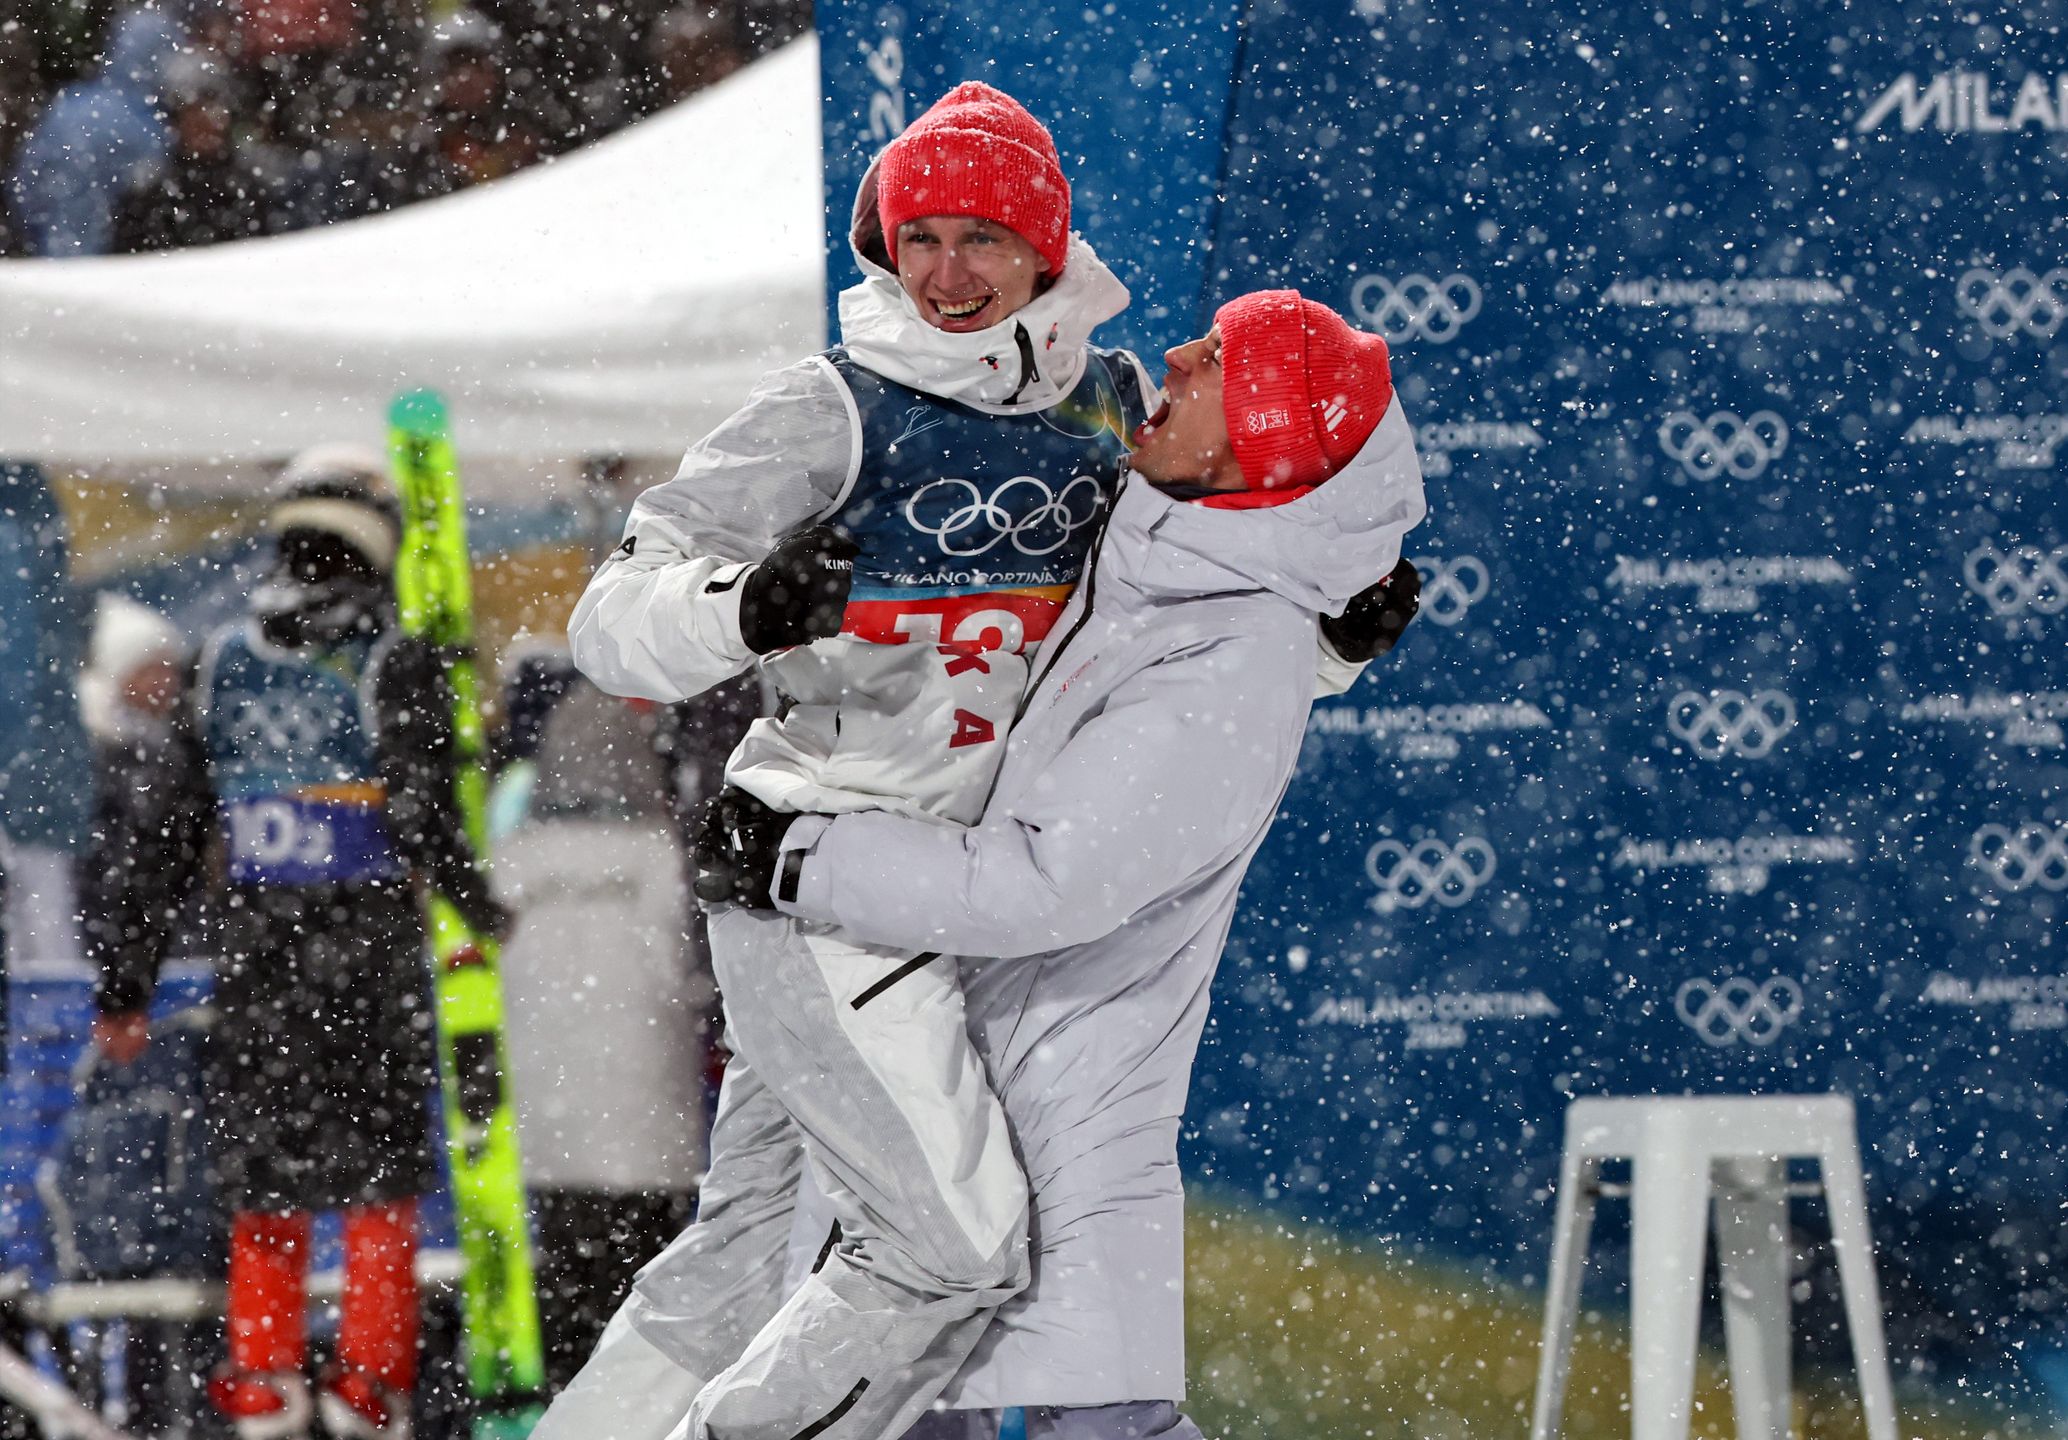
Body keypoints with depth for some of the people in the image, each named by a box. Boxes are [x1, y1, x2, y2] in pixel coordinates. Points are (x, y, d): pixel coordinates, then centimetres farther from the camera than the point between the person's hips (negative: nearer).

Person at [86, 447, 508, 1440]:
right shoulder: (395, 663, -9)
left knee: (262, 1159, 13)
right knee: (379, 1168, 7)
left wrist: (123, 982, 10)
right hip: (370, 939, -3)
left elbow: (161, 830, 5)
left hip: (256, 939, 4)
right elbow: (421, 815, -16)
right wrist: (482, 910, 1)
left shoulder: (221, 661, 4)